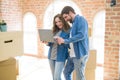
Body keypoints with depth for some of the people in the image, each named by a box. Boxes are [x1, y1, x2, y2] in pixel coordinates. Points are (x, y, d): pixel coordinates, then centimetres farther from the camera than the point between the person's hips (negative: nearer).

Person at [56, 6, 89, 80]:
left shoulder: (80, 19, -10)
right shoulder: (74, 23, 17)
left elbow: (81, 35, -24)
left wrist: (65, 41, -22)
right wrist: (62, 41, 9)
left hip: (80, 54, -9)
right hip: (72, 55, 9)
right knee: (66, 72, 17)